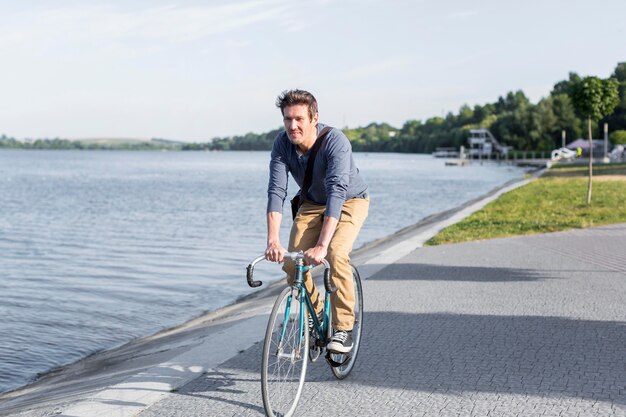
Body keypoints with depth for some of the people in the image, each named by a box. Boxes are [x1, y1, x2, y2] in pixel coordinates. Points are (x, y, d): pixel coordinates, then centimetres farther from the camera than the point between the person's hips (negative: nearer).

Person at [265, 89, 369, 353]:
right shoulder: (282, 144, -22)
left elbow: (337, 191, -44)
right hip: (313, 203, 4)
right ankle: (316, 312, 13)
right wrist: (273, 241, -42)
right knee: (291, 261, -13)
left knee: (336, 253, -29)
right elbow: (276, 191, -28)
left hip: (351, 200, -4)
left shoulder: (335, 141, -34)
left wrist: (321, 245, -54)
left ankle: (343, 328, -16)